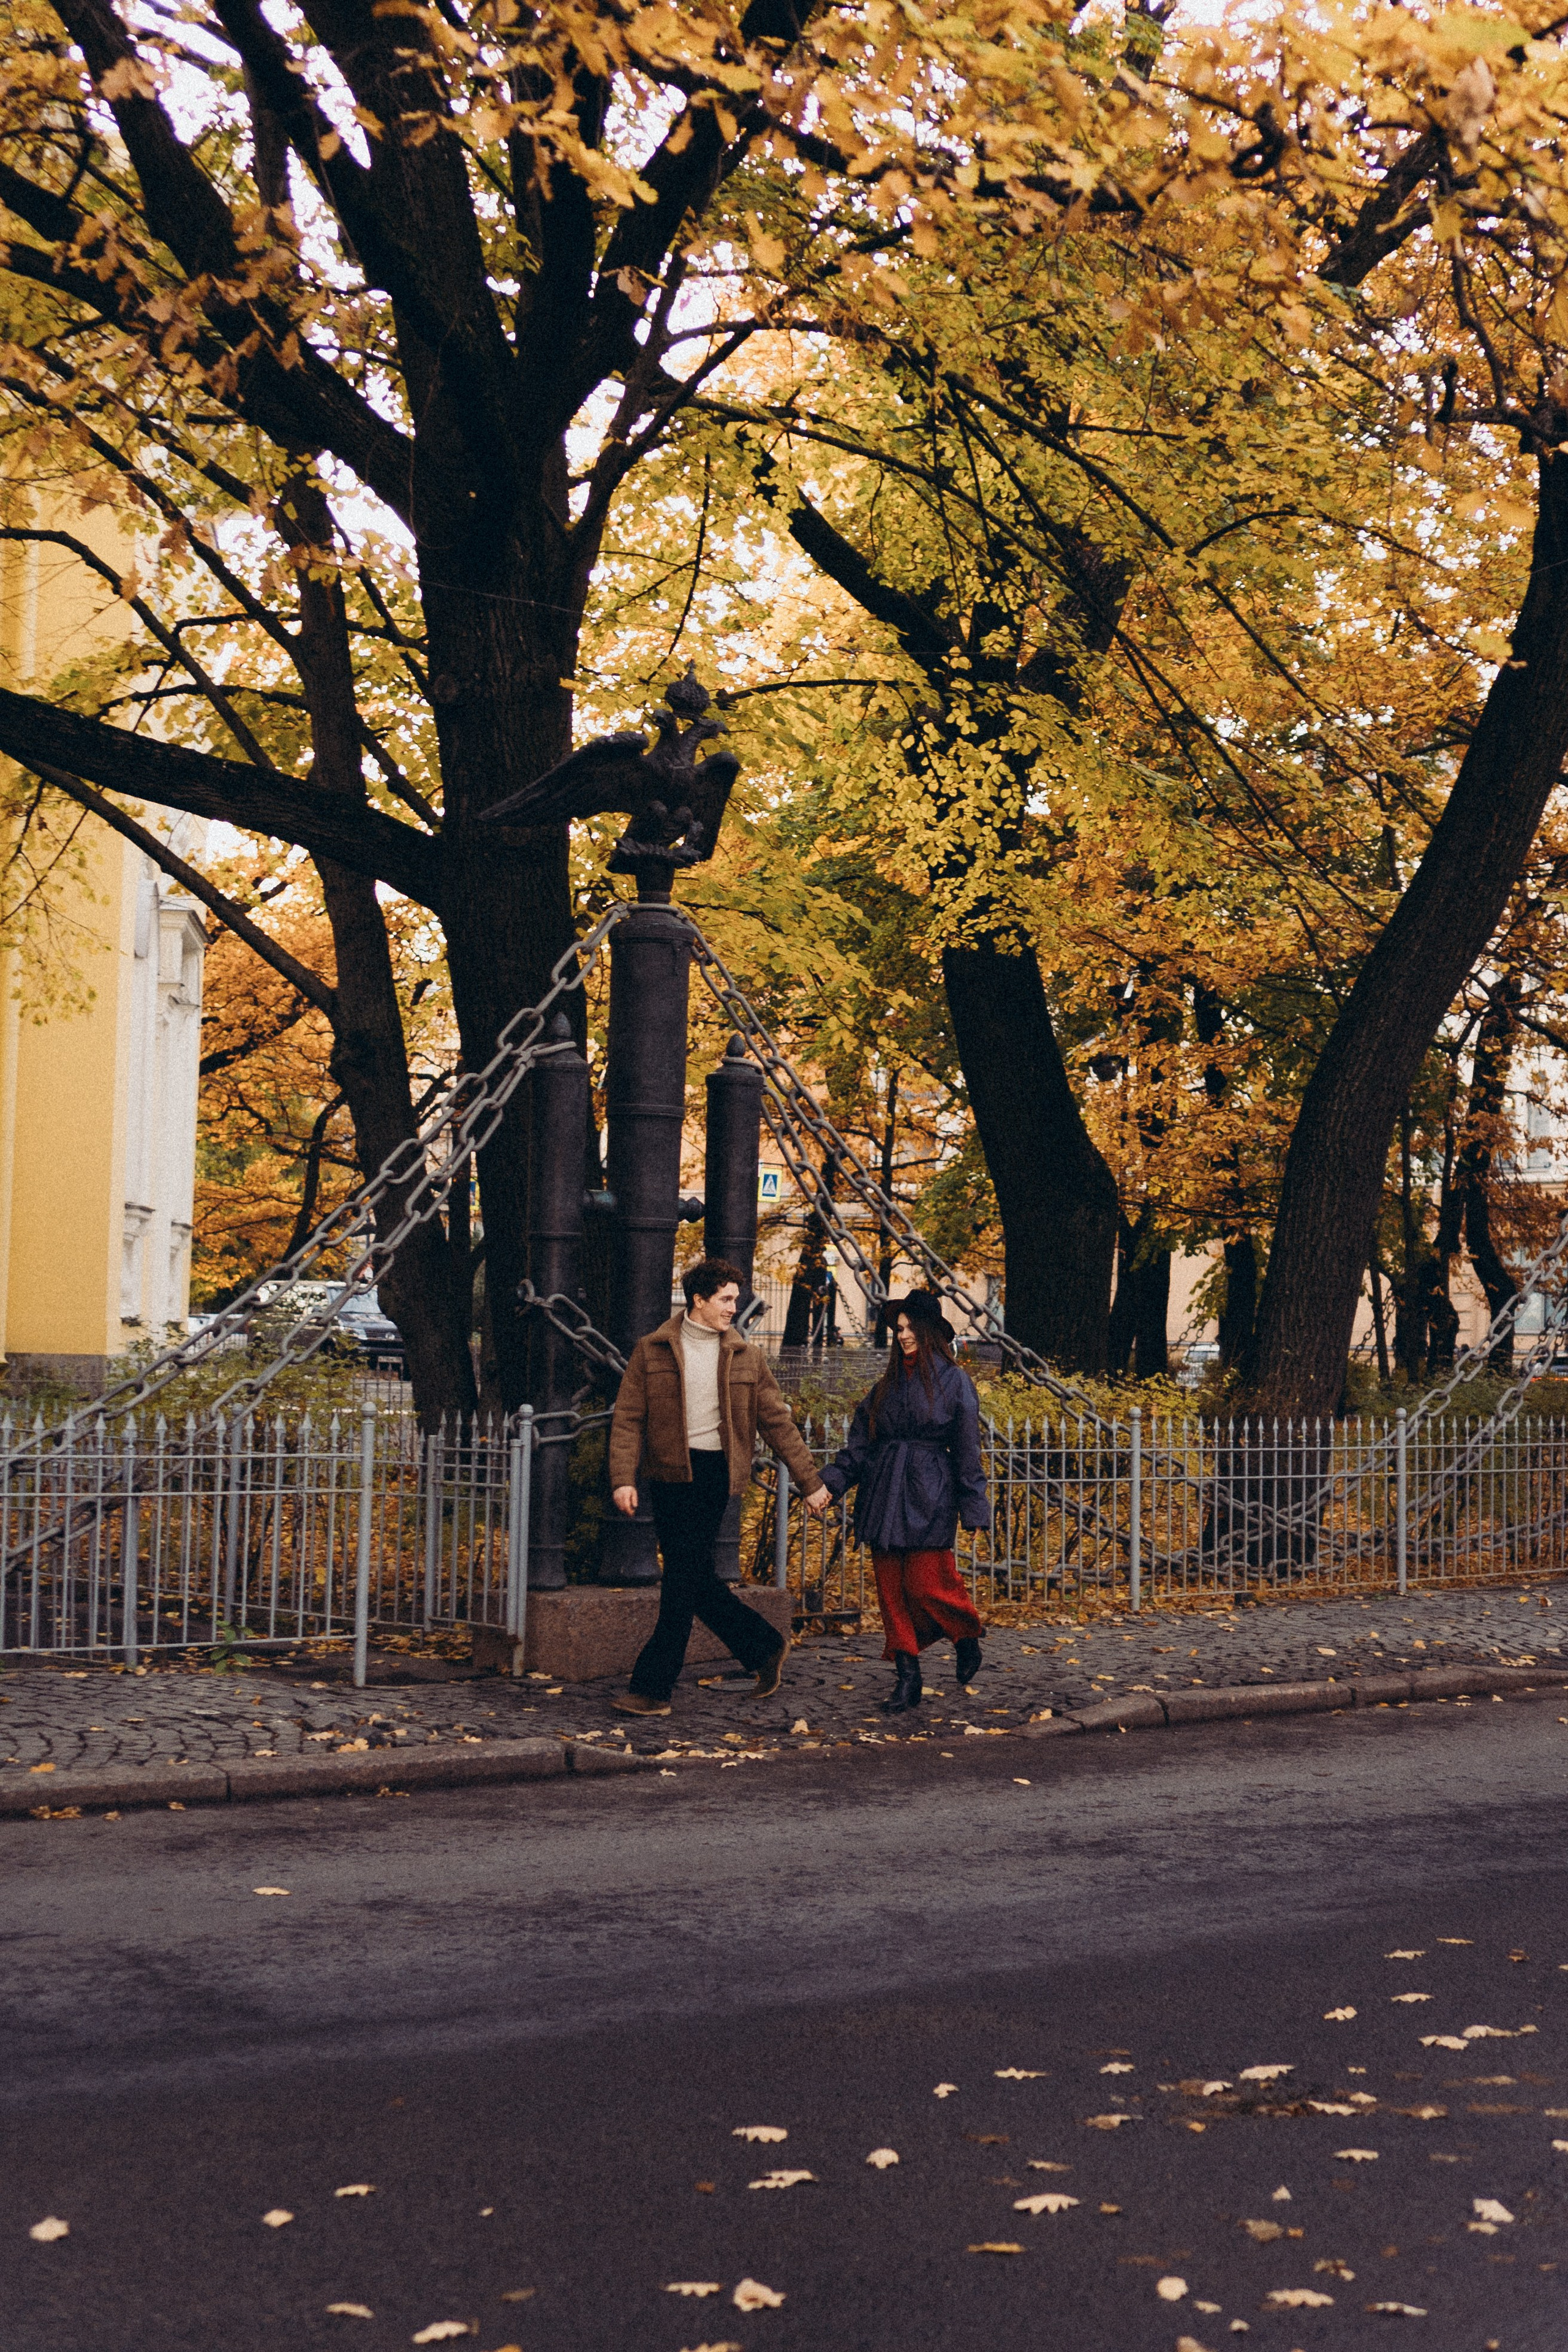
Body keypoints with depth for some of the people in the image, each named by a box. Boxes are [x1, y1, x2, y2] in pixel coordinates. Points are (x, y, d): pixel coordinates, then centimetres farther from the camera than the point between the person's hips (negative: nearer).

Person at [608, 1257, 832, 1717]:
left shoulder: (745, 1358, 7)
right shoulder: (652, 1352, 4)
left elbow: (777, 1422, 11)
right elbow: (628, 1420, 1)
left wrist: (810, 1483, 10)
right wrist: (624, 1479, -12)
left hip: (716, 1473, -2)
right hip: (670, 1473, 2)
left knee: (683, 1580, -6)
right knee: (695, 1579, 6)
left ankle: (653, 1688, 0)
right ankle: (765, 1648, 25)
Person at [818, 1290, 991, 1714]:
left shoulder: (955, 1383, -1)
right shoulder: (888, 1384, 14)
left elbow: (966, 1451, -2)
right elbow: (860, 1444, 12)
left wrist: (971, 1508, -6)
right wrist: (830, 1482, 0)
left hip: (929, 1498, -5)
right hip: (885, 1496, 6)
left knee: (925, 1585, -9)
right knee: (891, 1588, 3)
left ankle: (967, 1638, 21)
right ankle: (908, 1679, 9)